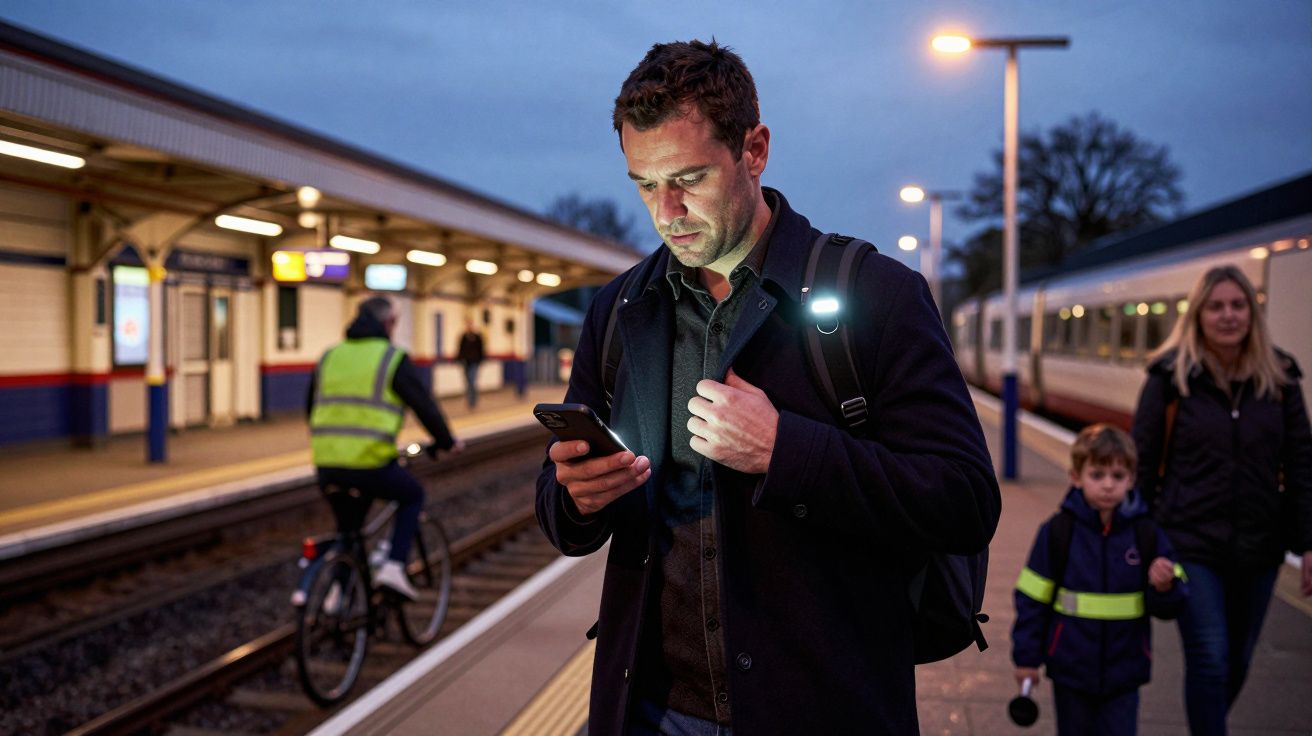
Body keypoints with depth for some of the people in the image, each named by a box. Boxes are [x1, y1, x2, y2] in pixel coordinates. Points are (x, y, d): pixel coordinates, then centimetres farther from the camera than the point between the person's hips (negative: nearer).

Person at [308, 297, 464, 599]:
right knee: (412, 496, 23)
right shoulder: (393, 358, 0)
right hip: (370, 463, -5)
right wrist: (447, 441, 16)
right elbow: (424, 405, 1)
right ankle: (394, 566, 7)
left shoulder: (330, 356, 17)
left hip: (326, 464, 5)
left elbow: (312, 408, 25)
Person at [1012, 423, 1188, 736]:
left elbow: (1169, 608, 1)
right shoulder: (1058, 531, -8)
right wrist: (1026, 657, -2)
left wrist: (1165, 587, -21)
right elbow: (1032, 598, -2)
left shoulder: (1146, 533, -3)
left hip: (1123, 673, 1)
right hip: (1071, 669, 0)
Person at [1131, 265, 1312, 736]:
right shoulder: (1170, 378, -6)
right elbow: (1143, 462, -3)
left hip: (1258, 548, 4)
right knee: (1210, 659, -7)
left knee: (1237, 663, 15)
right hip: (1192, 545, -3)